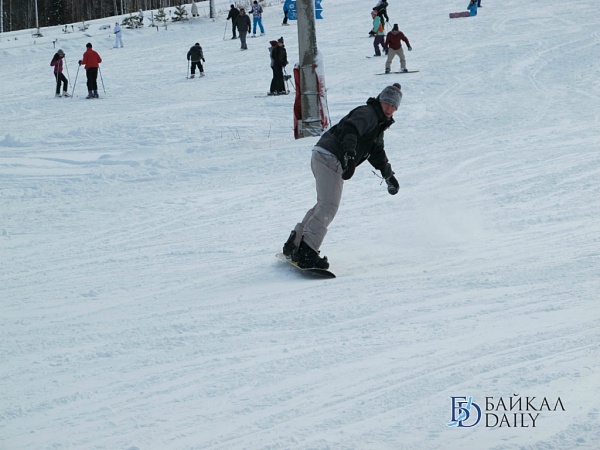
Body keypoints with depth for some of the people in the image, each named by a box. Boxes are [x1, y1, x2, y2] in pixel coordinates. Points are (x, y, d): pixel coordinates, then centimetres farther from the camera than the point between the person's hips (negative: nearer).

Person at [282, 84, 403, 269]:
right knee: (328, 207, -20)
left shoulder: (379, 124, 24)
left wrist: (388, 175, 45)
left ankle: (294, 244, 23)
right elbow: (350, 129, -29)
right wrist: (350, 154, -43)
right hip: (329, 157, -11)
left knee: (325, 205, 18)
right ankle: (306, 252, -28)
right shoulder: (367, 114, -9)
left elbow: (377, 153, 39)